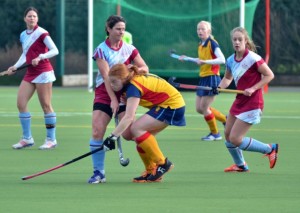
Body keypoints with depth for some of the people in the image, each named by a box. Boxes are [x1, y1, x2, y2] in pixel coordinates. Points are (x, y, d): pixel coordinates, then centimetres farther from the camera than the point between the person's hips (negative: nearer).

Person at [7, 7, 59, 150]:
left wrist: (40, 57, -23)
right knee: (21, 103, 1)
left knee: (46, 106, -3)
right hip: (30, 73, 7)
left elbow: (54, 51, -12)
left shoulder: (41, 33, -9)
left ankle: (51, 139, 6)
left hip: (43, 72, -7)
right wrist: (15, 67, 8)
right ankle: (27, 138, 10)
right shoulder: (23, 35, 12)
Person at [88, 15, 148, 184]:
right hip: (104, 95, -1)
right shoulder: (101, 50, -4)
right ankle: (99, 172, -8)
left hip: (124, 94, 1)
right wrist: (113, 99, -22)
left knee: (128, 133, -12)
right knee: (97, 132, -14)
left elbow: (145, 68, 2)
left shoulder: (129, 49, 4)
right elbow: (106, 76, -13)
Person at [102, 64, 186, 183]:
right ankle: (151, 171, 9)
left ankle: (162, 163, -10)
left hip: (172, 105, -9)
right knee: (140, 133, 2)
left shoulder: (133, 87, -24)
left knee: (137, 129, -18)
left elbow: (129, 117, -33)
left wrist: (112, 137, -35)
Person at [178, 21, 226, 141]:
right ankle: (225, 119, 25)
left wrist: (205, 61, -33)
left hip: (212, 78, -9)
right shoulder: (200, 45, 11)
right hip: (203, 78, 9)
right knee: (199, 109, 10)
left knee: (204, 108, -4)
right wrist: (187, 59, 16)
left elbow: (222, 59, -25)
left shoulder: (212, 43, -13)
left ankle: (215, 133, 13)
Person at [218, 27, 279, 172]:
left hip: (252, 104, -8)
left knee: (235, 139, -11)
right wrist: (219, 88, -1)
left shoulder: (252, 58, -18)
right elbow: (227, 78, 19)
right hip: (239, 101, 8)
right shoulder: (231, 61, 3)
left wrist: (253, 89, -21)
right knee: (228, 135, 13)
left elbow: (269, 75, -14)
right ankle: (240, 165, 34)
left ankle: (269, 149, 6)